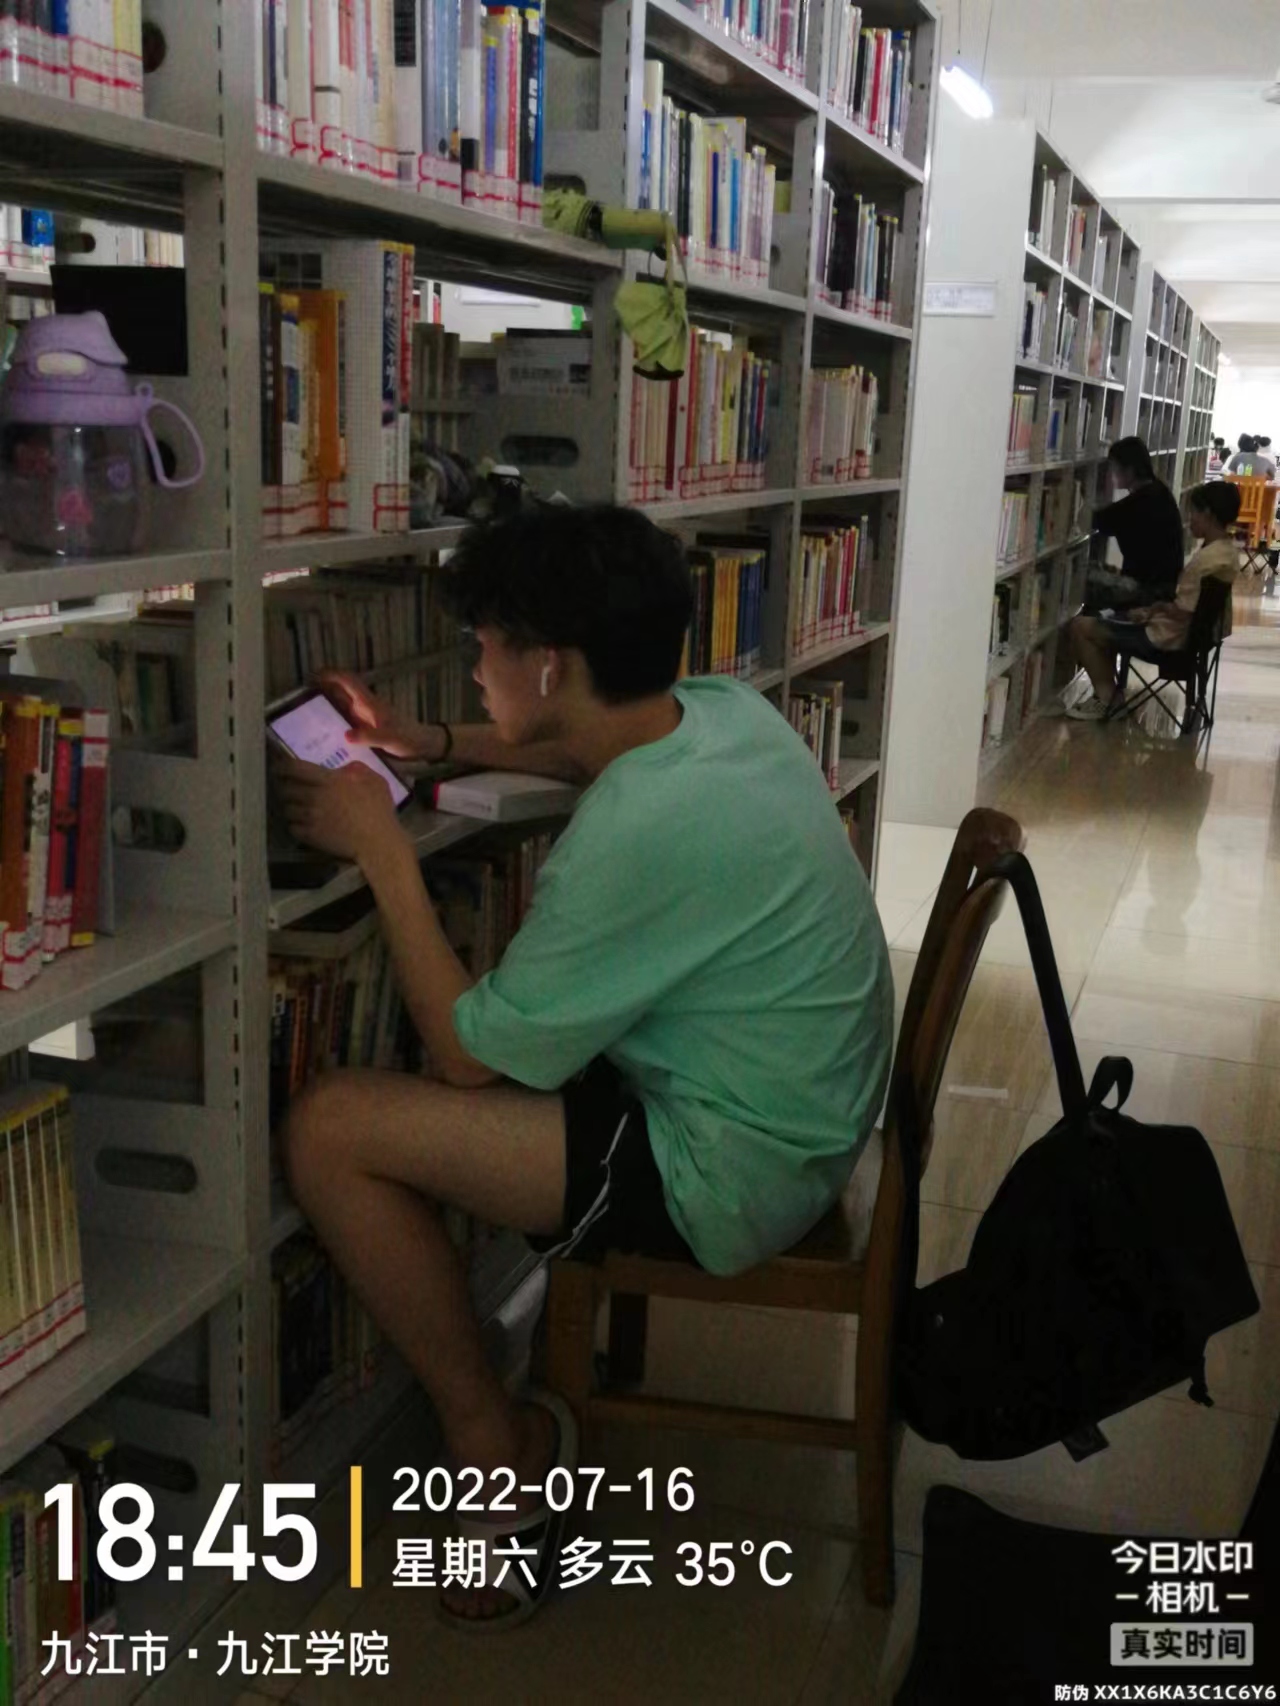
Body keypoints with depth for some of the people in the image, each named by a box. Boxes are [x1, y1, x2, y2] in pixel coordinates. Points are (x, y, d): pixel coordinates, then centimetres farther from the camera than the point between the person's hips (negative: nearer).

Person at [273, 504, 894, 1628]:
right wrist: (431, 744, 14)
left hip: (731, 1178, -10)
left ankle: (498, 1456, 7)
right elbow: (600, 750, 23)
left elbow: (470, 1056, -18)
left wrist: (382, 848, -11)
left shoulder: (638, 831, -29)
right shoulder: (723, 708, -3)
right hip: (799, 1117, 10)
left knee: (331, 1131, -13)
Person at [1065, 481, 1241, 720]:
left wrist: (1156, 607, -7)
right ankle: (1110, 694, 20)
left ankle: (1105, 696, 6)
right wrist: (1154, 609, 3)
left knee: (1081, 627, -3)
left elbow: (1182, 612, -25)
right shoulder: (1226, 549, 3)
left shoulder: (1207, 560, -28)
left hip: (1167, 638, -10)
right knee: (1105, 622, 26)